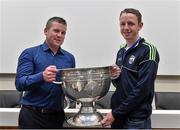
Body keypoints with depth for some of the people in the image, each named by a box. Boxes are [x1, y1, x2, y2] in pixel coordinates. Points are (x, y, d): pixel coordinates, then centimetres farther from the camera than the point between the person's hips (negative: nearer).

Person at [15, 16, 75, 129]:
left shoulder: (69, 58, 9)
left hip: (57, 116, 3)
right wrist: (42, 76, -29)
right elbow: (19, 83, -12)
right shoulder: (30, 54, -2)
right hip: (32, 115, -3)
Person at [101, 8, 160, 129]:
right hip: (118, 116, 6)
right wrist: (114, 77, -6)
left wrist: (116, 113, -16)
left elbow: (143, 89, -18)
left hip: (136, 119, -6)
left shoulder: (148, 51, -12)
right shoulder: (121, 51, 8)